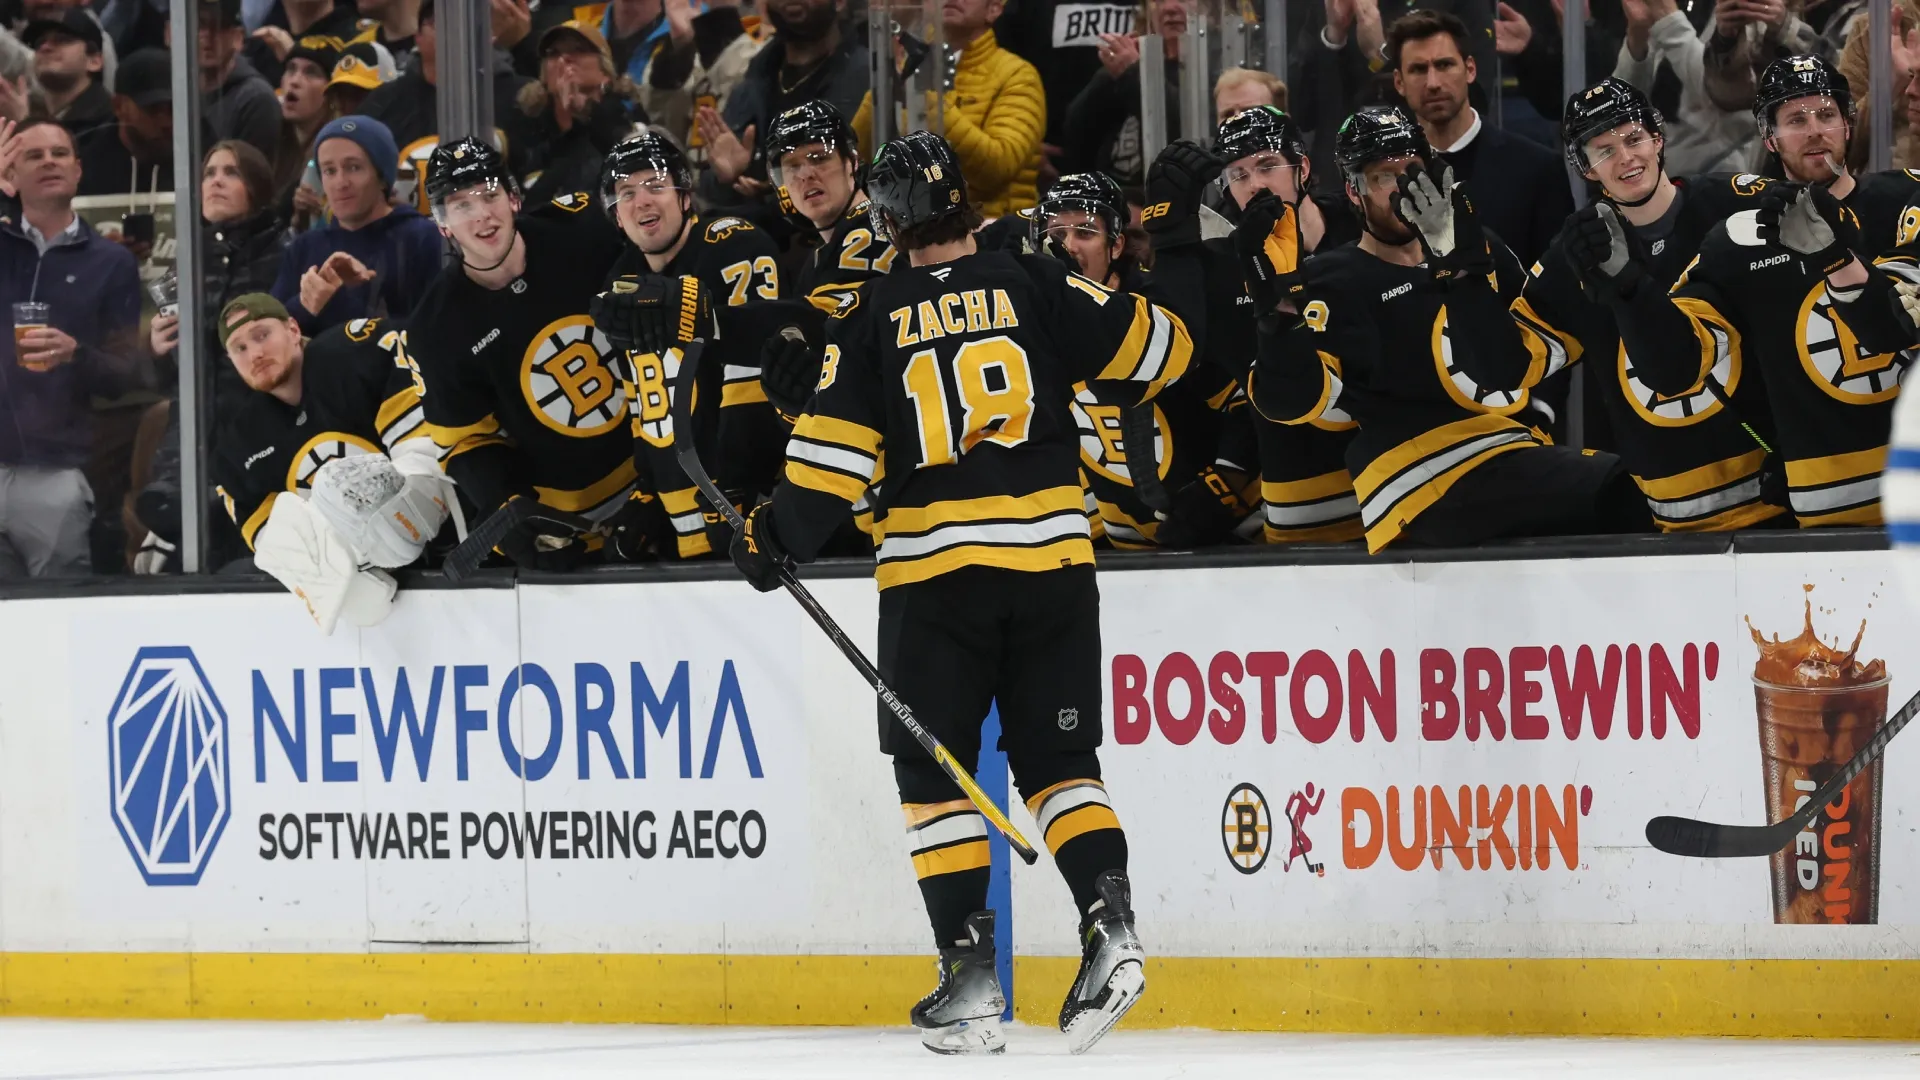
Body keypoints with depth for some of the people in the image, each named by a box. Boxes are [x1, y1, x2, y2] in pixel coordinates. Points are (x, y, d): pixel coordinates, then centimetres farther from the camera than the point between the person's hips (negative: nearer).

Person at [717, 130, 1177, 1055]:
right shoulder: (1037, 288, 2)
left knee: (933, 769, 9)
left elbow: (832, 455, -5)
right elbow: (1157, 350, 5)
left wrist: (775, 541, 9)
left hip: (932, 569, -2)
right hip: (1050, 558, 2)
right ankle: (1108, 921, -9)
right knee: (1057, 757, 12)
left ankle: (972, 976, 1)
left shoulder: (872, 319, 0)